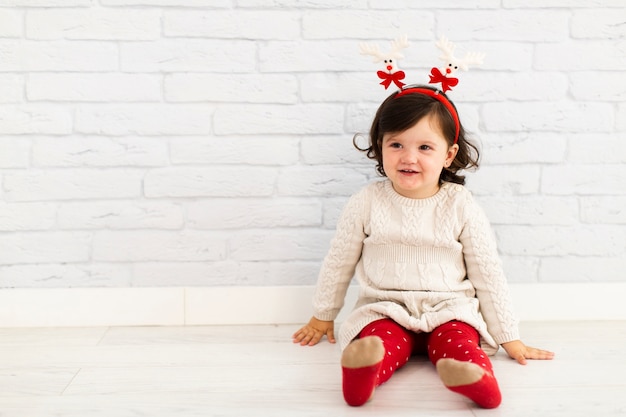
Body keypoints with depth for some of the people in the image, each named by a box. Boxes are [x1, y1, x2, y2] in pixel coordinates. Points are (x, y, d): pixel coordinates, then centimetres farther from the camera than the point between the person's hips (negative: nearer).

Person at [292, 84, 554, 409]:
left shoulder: (461, 207, 0)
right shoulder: (366, 203, 0)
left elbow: (488, 274, 6)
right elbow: (338, 263, 13)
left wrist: (509, 338, 8)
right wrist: (322, 317, 22)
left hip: (449, 311, 0)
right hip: (384, 311, 0)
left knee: (459, 345, -32)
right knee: (380, 343, -33)